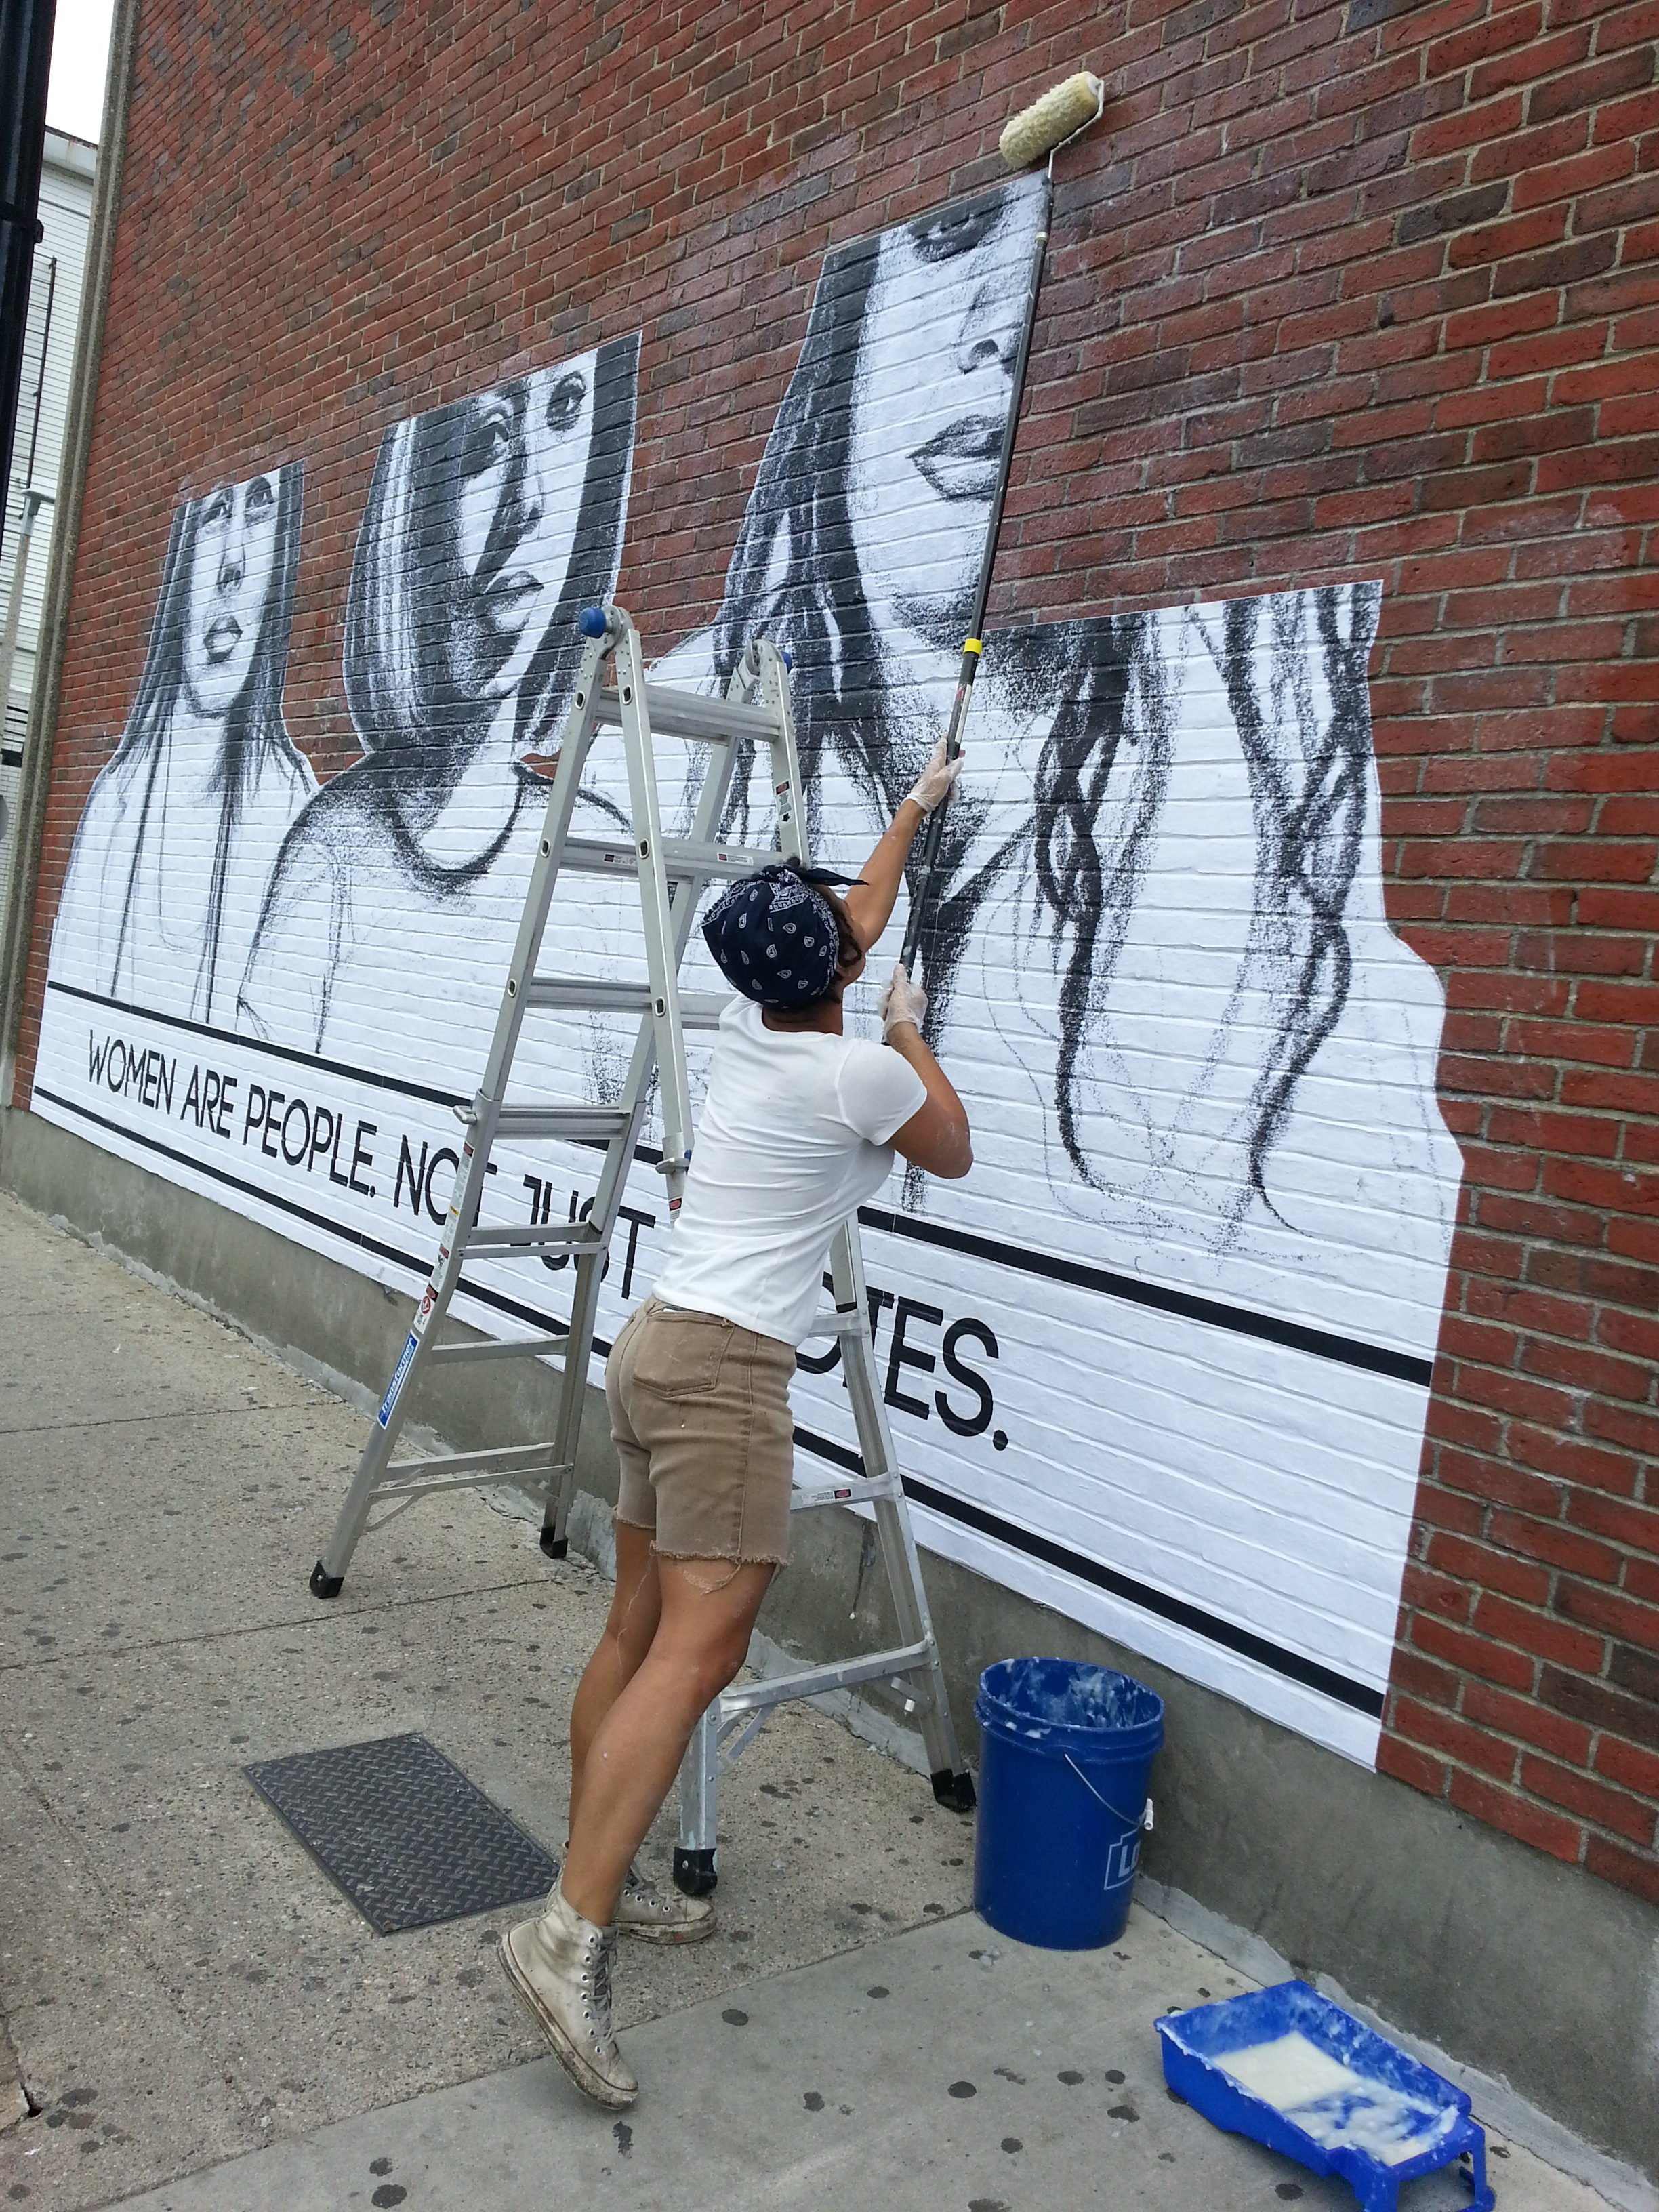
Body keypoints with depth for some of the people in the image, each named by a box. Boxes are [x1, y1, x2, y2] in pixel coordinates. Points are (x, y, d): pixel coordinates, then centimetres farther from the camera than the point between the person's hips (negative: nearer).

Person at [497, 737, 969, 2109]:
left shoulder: (749, 1029, 12)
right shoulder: (862, 1072, -10)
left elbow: (851, 921, 31)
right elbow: (953, 1155, 12)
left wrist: (916, 809, 42)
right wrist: (913, 1036, 24)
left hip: (662, 1344, 9)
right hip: (724, 1370, -9)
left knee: (640, 1633, 12)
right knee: (697, 1653, -11)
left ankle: (601, 1882, 20)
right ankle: (572, 1933, -15)